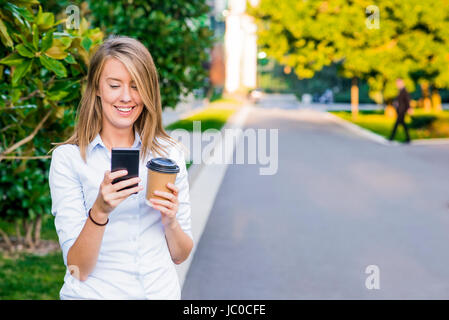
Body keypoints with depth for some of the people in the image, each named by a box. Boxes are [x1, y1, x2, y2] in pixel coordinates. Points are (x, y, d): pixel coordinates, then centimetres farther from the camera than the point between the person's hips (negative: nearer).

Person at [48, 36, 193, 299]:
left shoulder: (170, 153, 2)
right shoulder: (67, 158, -5)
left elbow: (180, 255, 7)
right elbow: (78, 269, -8)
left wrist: (170, 221, -11)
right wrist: (99, 211, -23)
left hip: (162, 291, 2)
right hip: (95, 293, -2)